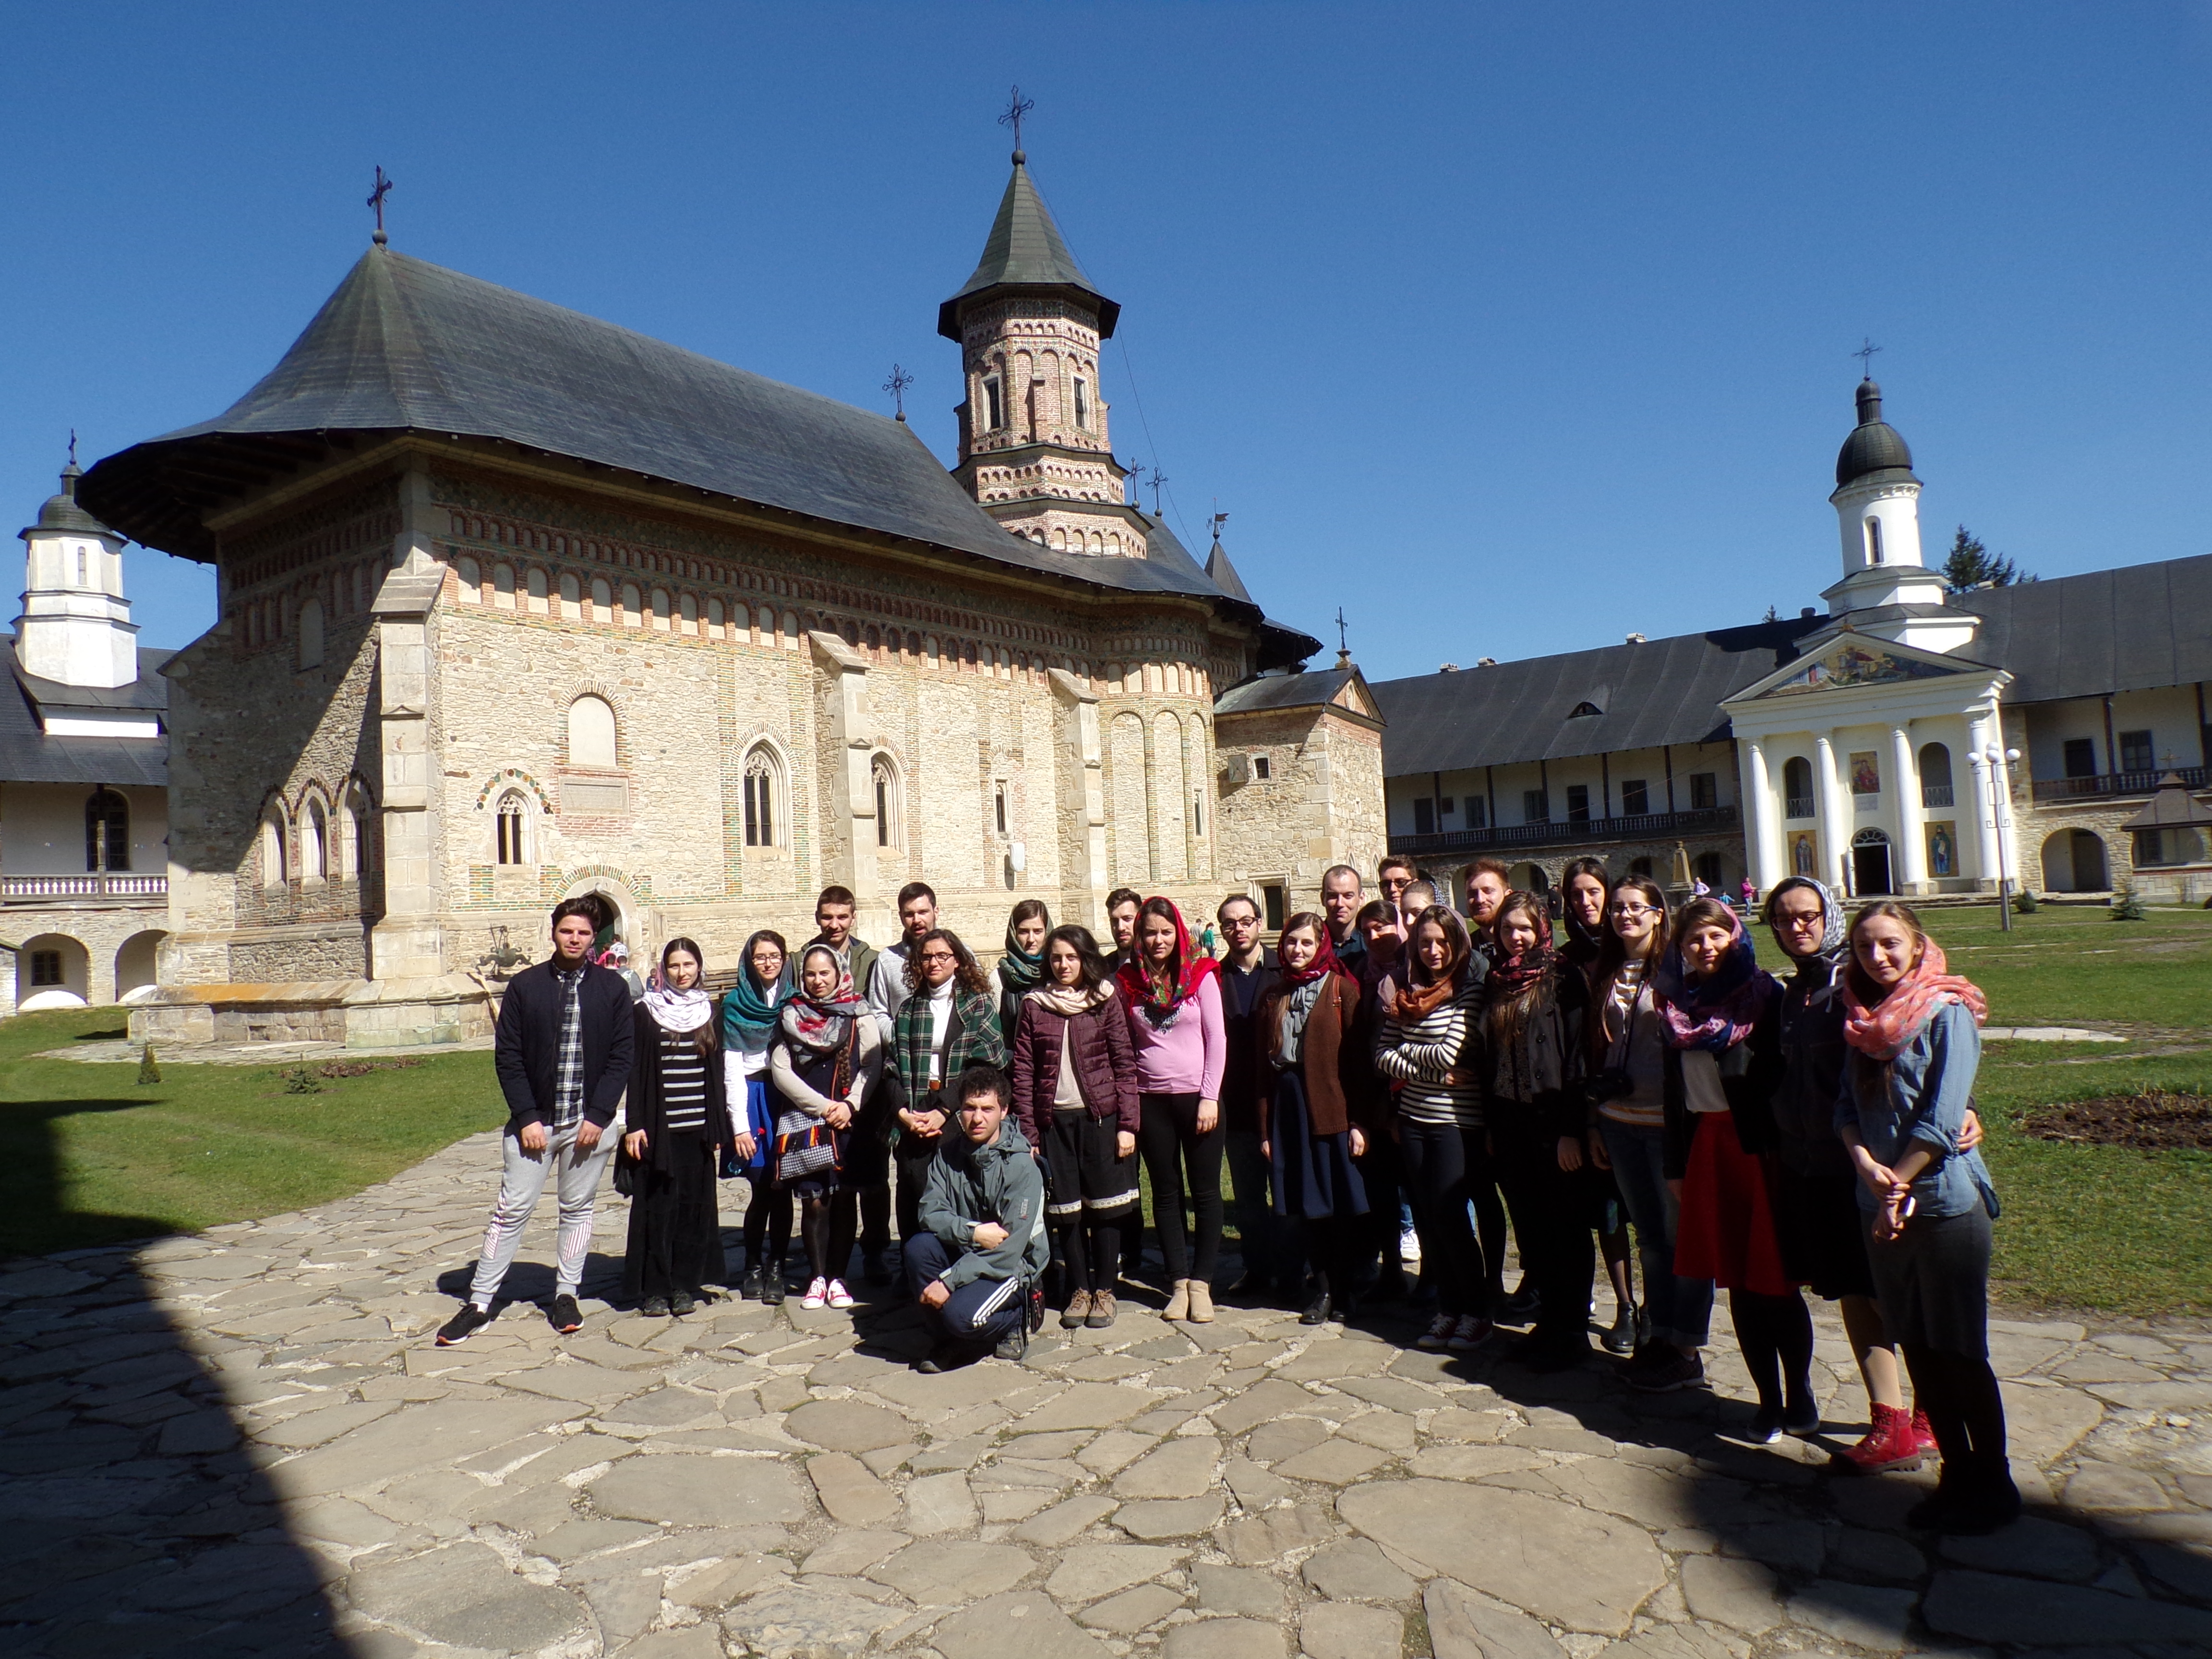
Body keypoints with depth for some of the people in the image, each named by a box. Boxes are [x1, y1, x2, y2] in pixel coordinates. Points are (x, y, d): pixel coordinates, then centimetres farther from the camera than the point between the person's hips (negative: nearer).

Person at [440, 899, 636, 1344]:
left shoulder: (612, 987, 0)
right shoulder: (524, 986, 0)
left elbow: (622, 1056, -2)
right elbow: (507, 1057, -1)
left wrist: (598, 1115, -10)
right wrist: (527, 1117, -9)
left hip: (588, 1122, 0)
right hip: (533, 1121, 0)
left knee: (578, 1209, 10)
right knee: (511, 1210, 2)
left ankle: (566, 1295, 22)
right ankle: (479, 1303, 11)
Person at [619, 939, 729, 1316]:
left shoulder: (708, 1011, 10)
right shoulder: (645, 1012, 1)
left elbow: (717, 1072, 12)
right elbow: (635, 1070, -2)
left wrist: (718, 1129, 8)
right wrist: (633, 1125, -8)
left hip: (697, 1129, 3)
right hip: (658, 1128, -3)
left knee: (694, 1206, 4)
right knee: (658, 1207, -1)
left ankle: (685, 1284, 15)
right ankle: (654, 1288, 9)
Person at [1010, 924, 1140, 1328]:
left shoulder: (1106, 1000, 1)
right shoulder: (1034, 1005, 4)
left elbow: (1125, 1064, 0)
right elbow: (1023, 1071, 3)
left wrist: (1128, 1124, -7)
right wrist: (1028, 1131, -3)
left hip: (1101, 1116, -1)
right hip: (1055, 1119, 1)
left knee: (1104, 1205, 4)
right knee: (1066, 1210, 7)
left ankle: (1104, 1290, 19)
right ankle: (1079, 1290, 23)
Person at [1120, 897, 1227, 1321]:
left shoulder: (1201, 975, -3)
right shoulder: (1129, 981, 3)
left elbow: (1217, 1038, -4)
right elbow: (1124, 1045, 7)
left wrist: (1210, 1097, -10)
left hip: (1197, 1096, -2)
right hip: (1151, 1100, 2)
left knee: (1206, 1192, 4)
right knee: (1166, 1194, 9)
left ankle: (1201, 1282, 14)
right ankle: (1179, 1282, 17)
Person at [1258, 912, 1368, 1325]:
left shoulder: (1342, 989, -2)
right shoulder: (1274, 996, 10)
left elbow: (1357, 1057, -6)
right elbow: (1265, 1064, 8)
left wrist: (1358, 1121, -11)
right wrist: (1265, 1128, 4)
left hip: (1334, 1108, -3)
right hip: (1289, 1109, 4)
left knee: (1342, 1201, 3)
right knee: (1307, 1203, 9)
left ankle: (1345, 1286, 19)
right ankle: (1321, 1287, 22)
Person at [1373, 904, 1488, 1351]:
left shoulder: (1470, 992, -6)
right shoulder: (1407, 994, 8)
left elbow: (1448, 1054, -15)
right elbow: (1383, 1056, 0)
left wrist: (1406, 1049, 0)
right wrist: (1435, 1075, -11)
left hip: (1457, 1121, -5)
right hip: (1413, 1119, 5)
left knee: (1449, 1216, -4)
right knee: (1427, 1218, 8)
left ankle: (1475, 1311, 14)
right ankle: (1448, 1308, 22)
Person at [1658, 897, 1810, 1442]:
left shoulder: (1765, 996, -5)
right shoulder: (1679, 1004, 10)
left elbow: (1781, 1075, -11)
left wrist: (1783, 1147, -19)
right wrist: (1676, 1165, 12)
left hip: (1759, 1146, -5)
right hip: (1707, 1149, 5)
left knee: (1775, 1279, 1)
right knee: (1738, 1283, 10)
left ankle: (1800, 1397, 19)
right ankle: (1769, 1399, 22)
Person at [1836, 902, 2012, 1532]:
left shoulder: (1947, 1012, -8)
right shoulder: (1861, 1016, 9)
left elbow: (1943, 1119, -14)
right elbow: (1847, 1105, 5)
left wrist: (1899, 1182, -12)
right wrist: (1868, 1166, -12)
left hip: (1946, 1202, -6)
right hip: (1882, 1208, 6)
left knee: (1960, 1352, 3)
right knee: (1917, 1350, 11)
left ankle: (1993, 1482, 18)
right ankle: (1957, 1474, 24)